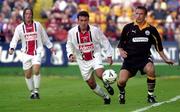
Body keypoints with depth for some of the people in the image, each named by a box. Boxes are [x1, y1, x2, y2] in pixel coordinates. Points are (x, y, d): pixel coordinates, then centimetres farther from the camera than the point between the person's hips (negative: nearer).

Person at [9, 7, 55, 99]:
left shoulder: (38, 25, 5)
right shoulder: (19, 27, 2)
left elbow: (44, 37, 16)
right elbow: (15, 39, -2)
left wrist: (50, 46, 22)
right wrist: (12, 48, -20)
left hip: (37, 52, -1)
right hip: (26, 53, 1)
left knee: (36, 70, -20)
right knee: (28, 75, 4)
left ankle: (36, 91, -12)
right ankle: (32, 92, 20)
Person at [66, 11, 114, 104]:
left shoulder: (95, 30, -13)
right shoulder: (72, 32, -10)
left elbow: (104, 42, -2)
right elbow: (69, 45, 6)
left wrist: (109, 55, -3)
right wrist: (70, 54, -12)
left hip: (95, 56, -2)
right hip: (82, 61, 2)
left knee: (100, 74, -28)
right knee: (91, 84, 3)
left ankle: (106, 84, 7)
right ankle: (105, 97, 26)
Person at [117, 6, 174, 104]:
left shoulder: (151, 29, 3)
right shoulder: (128, 28, 1)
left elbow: (158, 46, 14)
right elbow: (121, 44, 10)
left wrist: (165, 59, 12)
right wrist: (121, 51, -10)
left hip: (144, 57, 0)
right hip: (130, 58, 0)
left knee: (150, 69, -33)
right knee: (122, 81, -17)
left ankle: (150, 95, -14)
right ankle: (122, 93, 21)